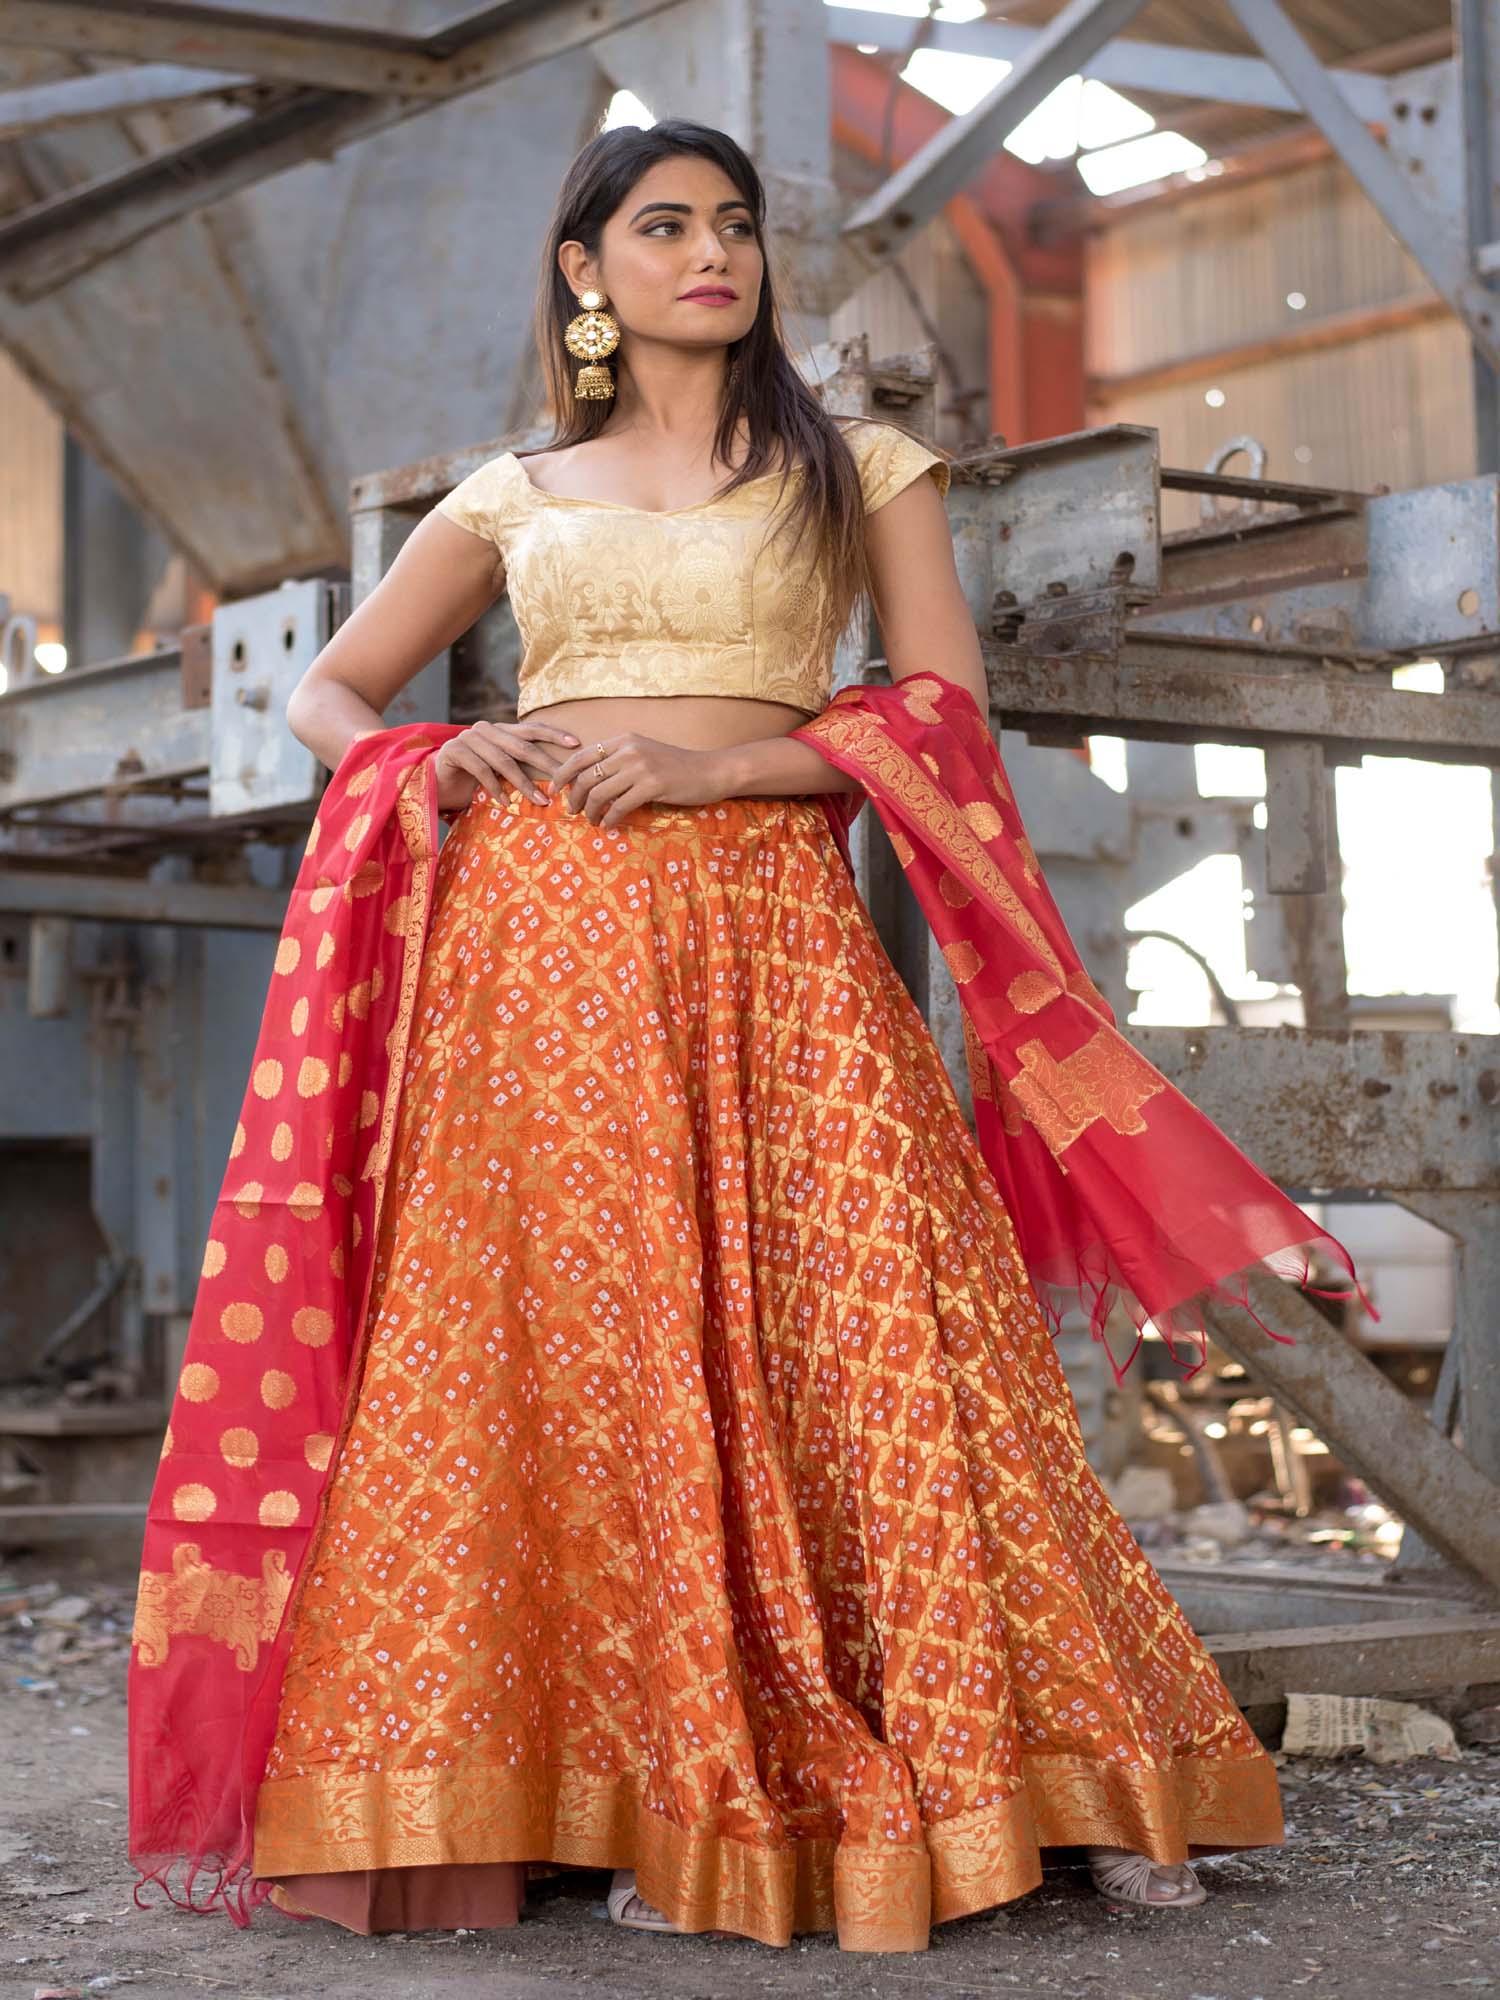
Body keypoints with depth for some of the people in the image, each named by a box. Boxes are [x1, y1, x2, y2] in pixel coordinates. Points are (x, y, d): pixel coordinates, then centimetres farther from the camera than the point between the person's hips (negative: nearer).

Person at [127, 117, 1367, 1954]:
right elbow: (326, 692, 21)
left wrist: (704, 761, -10)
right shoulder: (515, 495, 18)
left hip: (770, 942, -2)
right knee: (566, 1354, -6)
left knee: (858, 1333, -10)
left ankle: (1031, 1766, -2)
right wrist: (436, 768, -1)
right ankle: (637, 1795, -1)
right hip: (541, 943, 2)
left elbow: (944, 712, 2)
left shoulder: (860, 471, 13)